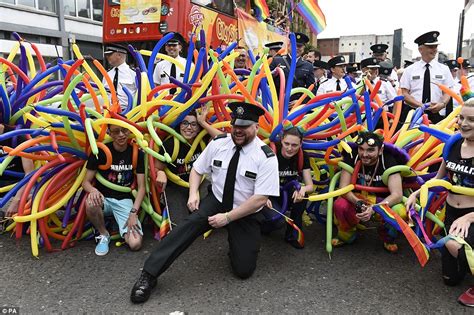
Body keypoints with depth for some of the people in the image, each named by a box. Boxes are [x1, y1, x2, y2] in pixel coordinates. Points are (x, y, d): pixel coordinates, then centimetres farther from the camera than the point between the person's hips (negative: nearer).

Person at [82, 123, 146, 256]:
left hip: (124, 200, 0)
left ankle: (122, 227, 12)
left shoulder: (137, 153, -3)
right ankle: (103, 235, -9)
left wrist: (133, 212, -17)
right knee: (90, 203, -38)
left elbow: (141, 187, -4)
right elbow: (86, 181, -6)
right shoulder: (100, 151, -8)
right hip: (103, 198, 0)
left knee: (135, 244, -22)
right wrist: (93, 190, -31)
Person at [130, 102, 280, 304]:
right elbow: (197, 169, 6)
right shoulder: (218, 143, -7)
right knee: (192, 223, -29)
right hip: (216, 201, 2)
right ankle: (148, 275, -25)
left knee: (243, 270, -8)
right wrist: (193, 194, -13)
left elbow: (260, 199, -20)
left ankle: (236, 243, 25)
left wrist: (228, 217, -23)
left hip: (246, 214, -1)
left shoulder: (266, 157, -18)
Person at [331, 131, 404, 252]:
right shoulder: (351, 158, -18)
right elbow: (343, 188, -21)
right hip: (357, 199, 1)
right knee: (339, 205, -32)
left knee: (401, 212, -32)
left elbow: (397, 195, -27)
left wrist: (373, 209, -42)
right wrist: (359, 203, -41)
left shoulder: (389, 161, -20)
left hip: (382, 202, 0)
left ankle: (387, 237, 4)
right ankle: (347, 234, 2)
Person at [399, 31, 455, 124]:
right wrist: (421, 105, -16)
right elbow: (404, 94, -2)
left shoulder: (444, 69, 9)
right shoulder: (409, 70, 4)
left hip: (436, 114, 1)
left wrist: (442, 104, -16)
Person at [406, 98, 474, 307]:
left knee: (454, 243, -38)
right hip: (451, 213, 5)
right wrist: (416, 193, -1)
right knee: (450, 278, 12)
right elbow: (439, 178, 12)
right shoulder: (453, 144, -2)